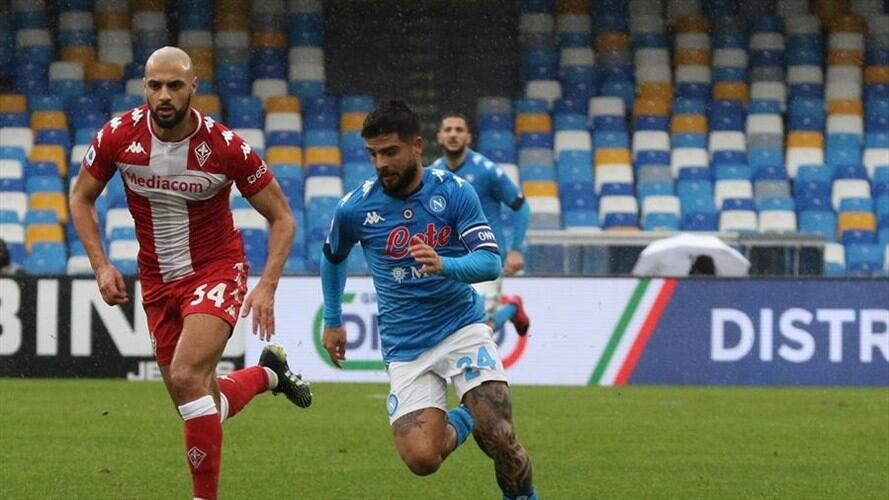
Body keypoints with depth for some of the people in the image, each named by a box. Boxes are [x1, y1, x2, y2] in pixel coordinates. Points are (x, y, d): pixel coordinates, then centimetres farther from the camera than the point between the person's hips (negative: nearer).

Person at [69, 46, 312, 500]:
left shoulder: (225, 146, -18)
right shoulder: (119, 136, -12)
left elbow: (281, 217, -6)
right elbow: (82, 198, 6)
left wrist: (267, 286, -17)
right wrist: (101, 265, -6)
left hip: (216, 273, -4)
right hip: (158, 283, 4)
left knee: (187, 378, -26)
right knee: (201, 404, 8)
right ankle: (269, 373, 40)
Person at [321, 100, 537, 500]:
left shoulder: (454, 192, -7)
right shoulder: (355, 208, -4)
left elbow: (491, 262, -14)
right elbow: (333, 258, 18)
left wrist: (444, 266, -33)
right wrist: (332, 322, 22)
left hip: (462, 325, -1)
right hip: (405, 346, 1)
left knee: (499, 438, -20)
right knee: (421, 459, -17)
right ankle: (459, 422, 19)